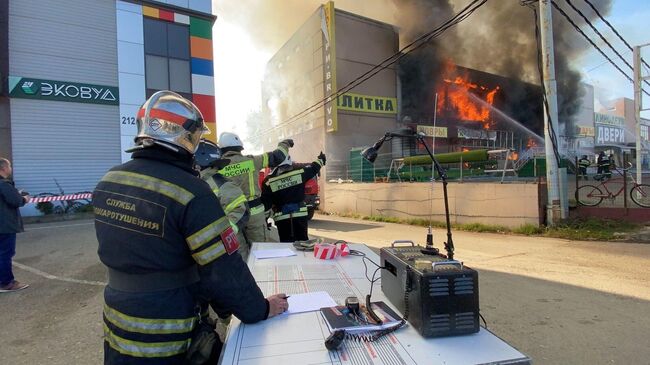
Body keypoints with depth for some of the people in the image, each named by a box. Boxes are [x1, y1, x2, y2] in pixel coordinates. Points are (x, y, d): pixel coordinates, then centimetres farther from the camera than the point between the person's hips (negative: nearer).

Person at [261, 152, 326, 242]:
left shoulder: (269, 182, -7)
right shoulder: (299, 173, -5)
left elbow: (266, 203, -4)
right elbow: (313, 168, 14)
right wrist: (320, 159, 34)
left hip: (282, 218, -1)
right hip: (300, 215, 1)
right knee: (303, 241, 12)